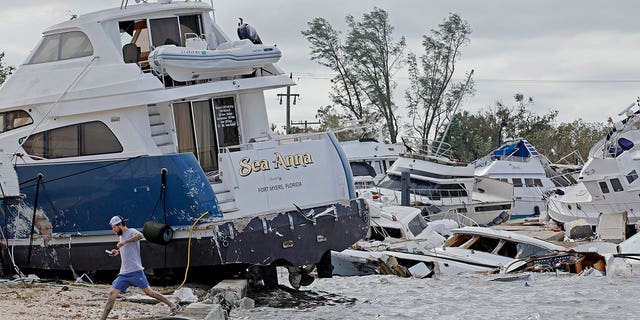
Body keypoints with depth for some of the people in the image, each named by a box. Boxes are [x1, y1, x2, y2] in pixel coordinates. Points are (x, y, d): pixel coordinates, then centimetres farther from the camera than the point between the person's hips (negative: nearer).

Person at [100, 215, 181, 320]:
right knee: (112, 294, -1)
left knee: (148, 292, -6)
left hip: (135, 271, -8)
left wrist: (124, 242, -32)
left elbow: (140, 236, -30)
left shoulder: (131, 232, -6)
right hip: (123, 273, 8)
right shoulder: (121, 236, 20)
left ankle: (173, 306, 2)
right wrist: (118, 252, 19)